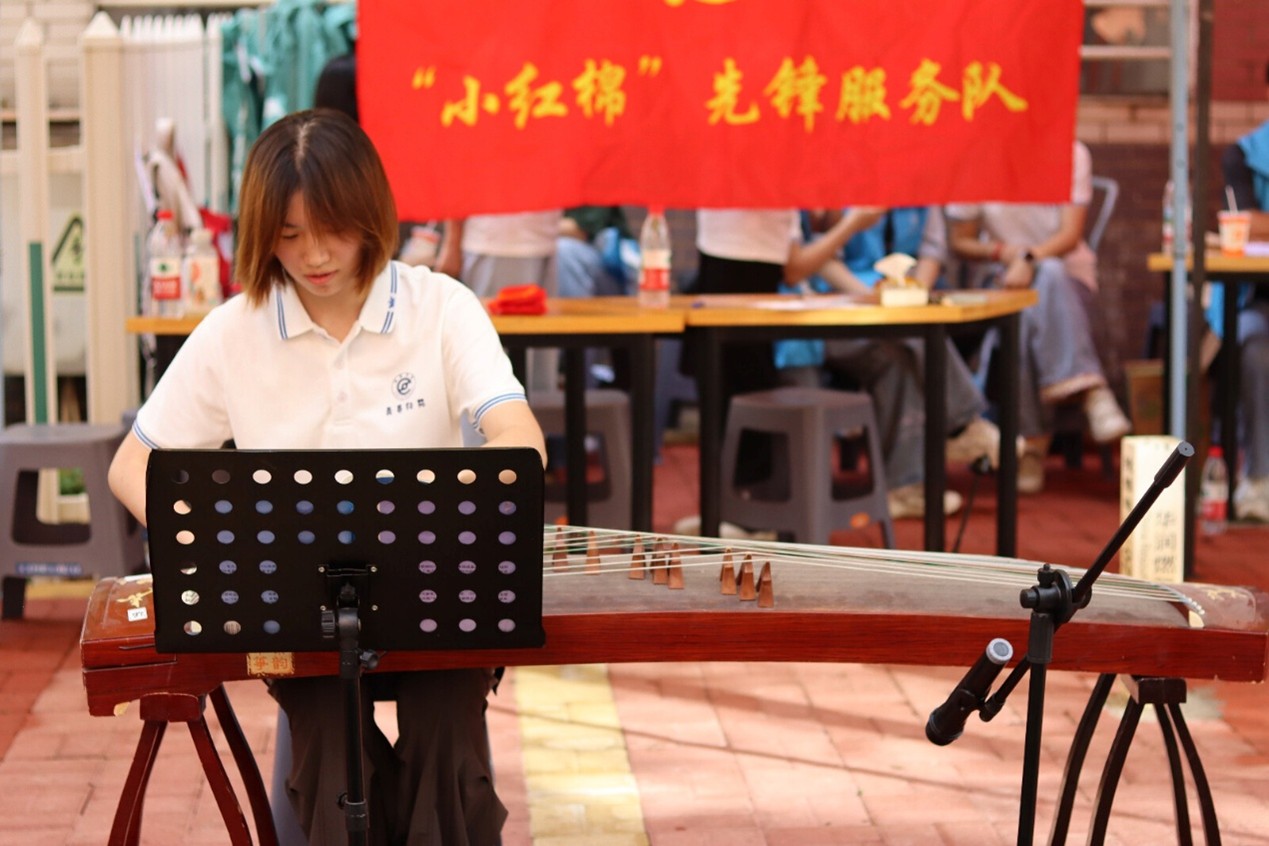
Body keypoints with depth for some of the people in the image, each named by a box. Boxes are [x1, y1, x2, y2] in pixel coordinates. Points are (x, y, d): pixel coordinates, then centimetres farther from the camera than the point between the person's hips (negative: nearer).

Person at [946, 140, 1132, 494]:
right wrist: (1003, 251, -13)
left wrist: (1030, 258, -30)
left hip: (1069, 275, 0)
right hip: (1007, 277, 0)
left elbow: (1070, 236, -11)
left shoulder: (1071, 154, -3)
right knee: (1022, 321, -36)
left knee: (1049, 273, -38)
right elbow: (960, 241, 6)